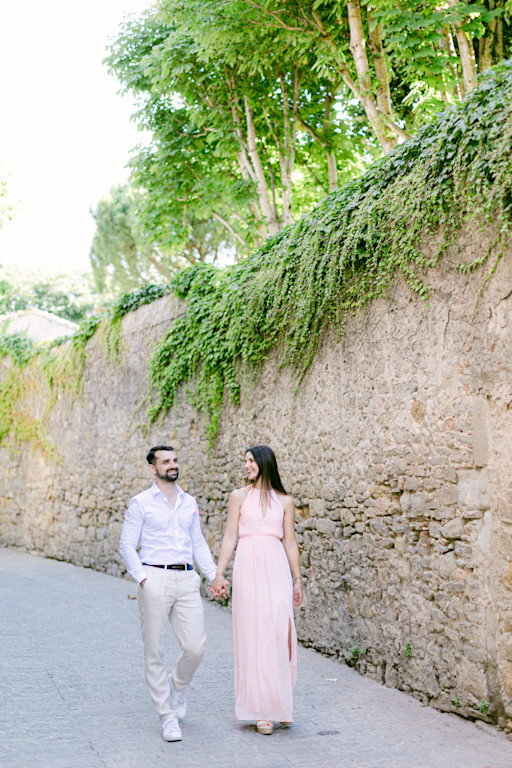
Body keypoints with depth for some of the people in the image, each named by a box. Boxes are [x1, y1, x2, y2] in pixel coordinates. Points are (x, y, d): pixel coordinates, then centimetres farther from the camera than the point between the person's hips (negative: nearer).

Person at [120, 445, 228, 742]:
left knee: (196, 647, -4)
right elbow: (127, 545, -1)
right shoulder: (141, 503, 1)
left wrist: (215, 576, 9)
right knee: (155, 652, 0)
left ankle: (178, 684, 28)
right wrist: (142, 577, -12)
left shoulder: (190, 502, 15)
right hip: (155, 579, -3)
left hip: (187, 579, 4)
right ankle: (168, 716, 12)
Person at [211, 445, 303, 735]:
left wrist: (297, 579, 9)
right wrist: (220, 572, 1)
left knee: (279, 632, -7)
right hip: (248, 568, 0)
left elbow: (290, 542, 12)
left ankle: (281, 703, 8)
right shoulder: (239, 496, 10)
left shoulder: (285, 501, 10)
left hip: (276, 569, 0)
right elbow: (230, 536, 8)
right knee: (253, 634, -1)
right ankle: (261, 709, 6)